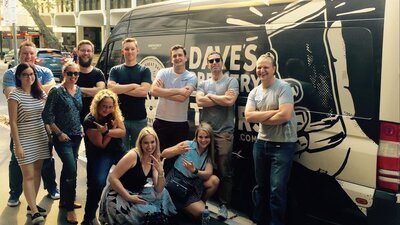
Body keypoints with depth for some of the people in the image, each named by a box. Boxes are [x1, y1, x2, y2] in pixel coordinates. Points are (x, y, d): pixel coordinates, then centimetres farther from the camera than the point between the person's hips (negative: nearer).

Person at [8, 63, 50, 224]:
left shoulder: (40, 93, 6)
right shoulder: (15, 95, -10)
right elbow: (13, 122, -11)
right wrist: (17, 145, -15)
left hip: (41, 138, 6)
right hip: (25, 140, -5)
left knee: (37, 172, 11)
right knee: (29, 176, -4)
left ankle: (32, 205, 25)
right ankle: (35, 212, -1)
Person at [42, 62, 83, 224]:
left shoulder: (78, 90, 7)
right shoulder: (56, 92, -11)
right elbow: (47, 115, -12)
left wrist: (81, 129, 10)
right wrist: (59, 133, -13)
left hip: (76, 136, 6)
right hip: (63, 138, -6)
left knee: (67, 169, 16)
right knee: (72, 171, -12)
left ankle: (64, 201, 31)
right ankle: (70, 209, 0)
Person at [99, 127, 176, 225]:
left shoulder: (154, 160, 3)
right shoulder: (133, 155, -19)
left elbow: (158, 190, 0)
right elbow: (112, 178, -20)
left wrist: (161, 172, -18)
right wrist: (128, 197, -24)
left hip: (136, 194, 8)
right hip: (118, 196, -8)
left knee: (163, 194, 5)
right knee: (149, 214, -20)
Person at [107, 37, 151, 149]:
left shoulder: (144, 70, 1)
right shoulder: (115, 70, 4)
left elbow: (144, 91, -14)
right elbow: (111, 88, -12)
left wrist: (120, 89, -11)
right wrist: (133, 86, -14)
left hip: (140, 119, -1)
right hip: (120, 117, 1)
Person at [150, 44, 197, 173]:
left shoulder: (191, 77, -3)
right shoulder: (163, 73, -1)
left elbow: (182, 98, -18)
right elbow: (154, 91, -19)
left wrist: (163, 91, -12)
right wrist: (178, 90, -19)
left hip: (180, 124, 0)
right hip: (161, 121, 0)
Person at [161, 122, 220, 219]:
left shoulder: (209, 154, 2)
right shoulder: (188, 145, -11)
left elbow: (208, 174, -13)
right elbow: (163, 155, -16)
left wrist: (194, 171, -33)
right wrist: (177, 150, -36)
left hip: (193, 183, 5)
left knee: (215, 180, -20)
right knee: (200, 212, -18)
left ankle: (200, 202, 2)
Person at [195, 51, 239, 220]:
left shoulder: (231, 81, 4)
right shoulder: (203, 84, 14)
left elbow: (230, 100, -14)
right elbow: (199, 102, -4)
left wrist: (210, 96, -1)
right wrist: (221, 99, -6)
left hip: (224, 132, -3)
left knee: (224, 171, 0)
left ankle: (223, 205, 9)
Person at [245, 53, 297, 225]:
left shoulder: (283, 87, -12)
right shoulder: (254, 92, 6)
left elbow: (285, 115, -24)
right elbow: (248, 116, -7)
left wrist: (261, 118, -9)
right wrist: (273, 112, -17)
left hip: (283, 145, -6)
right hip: (261, 143, 6)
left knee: (277, 189, -4)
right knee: (261, 186, 18)